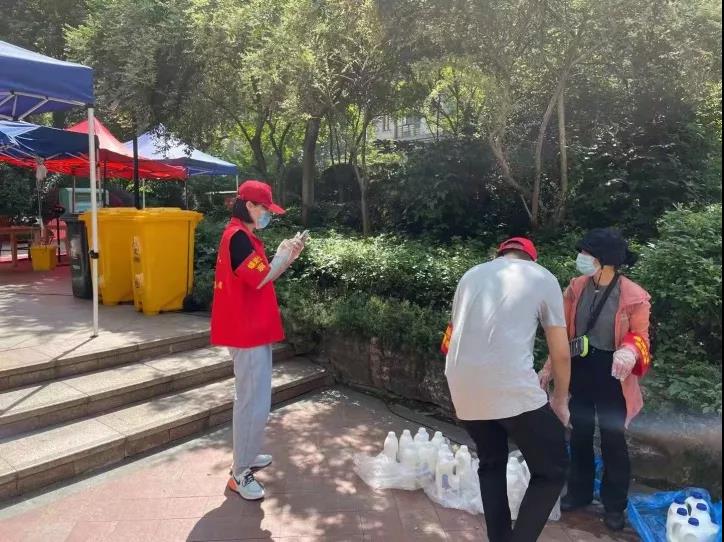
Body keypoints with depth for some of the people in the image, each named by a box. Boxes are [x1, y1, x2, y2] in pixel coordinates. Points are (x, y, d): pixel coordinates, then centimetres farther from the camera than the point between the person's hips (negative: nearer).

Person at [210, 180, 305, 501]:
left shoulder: (243, 235, 15)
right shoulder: (238, 236, -17)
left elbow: (261, 277, 15)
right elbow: (261, 279, -22)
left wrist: (287, 258, 4)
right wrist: (284, 255, -8)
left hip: (252, 330, 11)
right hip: (247, 332, -11)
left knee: (251, 400, 20)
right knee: (254, 403, -5)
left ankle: (246, 457, 34)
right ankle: (240, 474, 6)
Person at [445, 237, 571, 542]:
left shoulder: (472, 275, 23)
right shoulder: (543, 278, 12)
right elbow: (561, 354, 12)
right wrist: (560, 400, 26)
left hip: (462, 386, 5)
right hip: (511, 387, -5)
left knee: (491, 464, 26)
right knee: (552, 471, 14)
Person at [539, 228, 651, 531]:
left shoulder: (633, 296, -16)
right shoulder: (577, 287, -4)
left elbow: (640, 337, -7)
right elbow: (564, 333, 4)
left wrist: (629, 353, -31)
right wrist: (550, 368, 4)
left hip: (611, 376, -4)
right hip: (579, 371, 4)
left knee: (612, 440, 9)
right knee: (580, 435, 17)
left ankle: (615, 505, 29)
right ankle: (579, 491, 37)